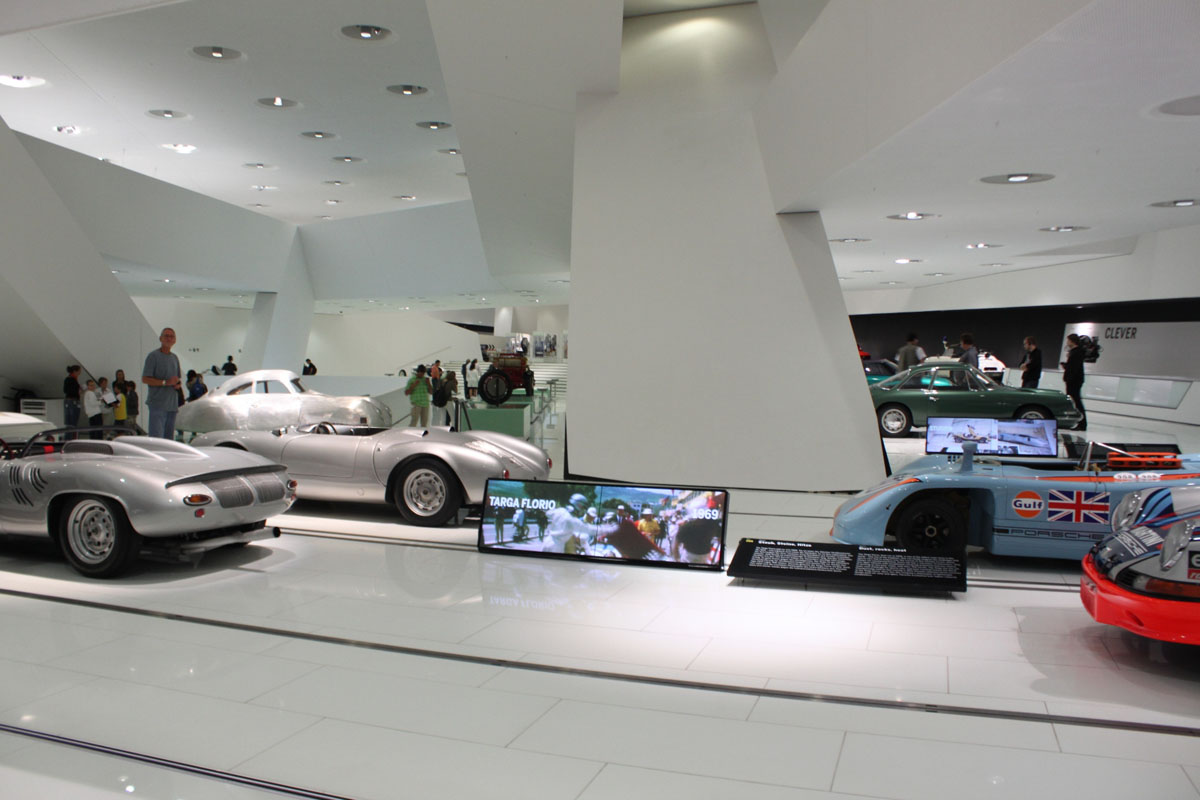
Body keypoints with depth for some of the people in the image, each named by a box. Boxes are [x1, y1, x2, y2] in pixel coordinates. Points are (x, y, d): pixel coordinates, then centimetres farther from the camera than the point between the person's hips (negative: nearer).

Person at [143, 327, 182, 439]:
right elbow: (145, 379, -9)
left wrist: (178, 383, 3)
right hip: (158, 403, -7)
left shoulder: (175, 358, 18)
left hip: (172, 403, 7)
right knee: (156, 437, -13)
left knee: (169, 437, 9)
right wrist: (165, 382, -18)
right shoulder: (153, 356, -3)